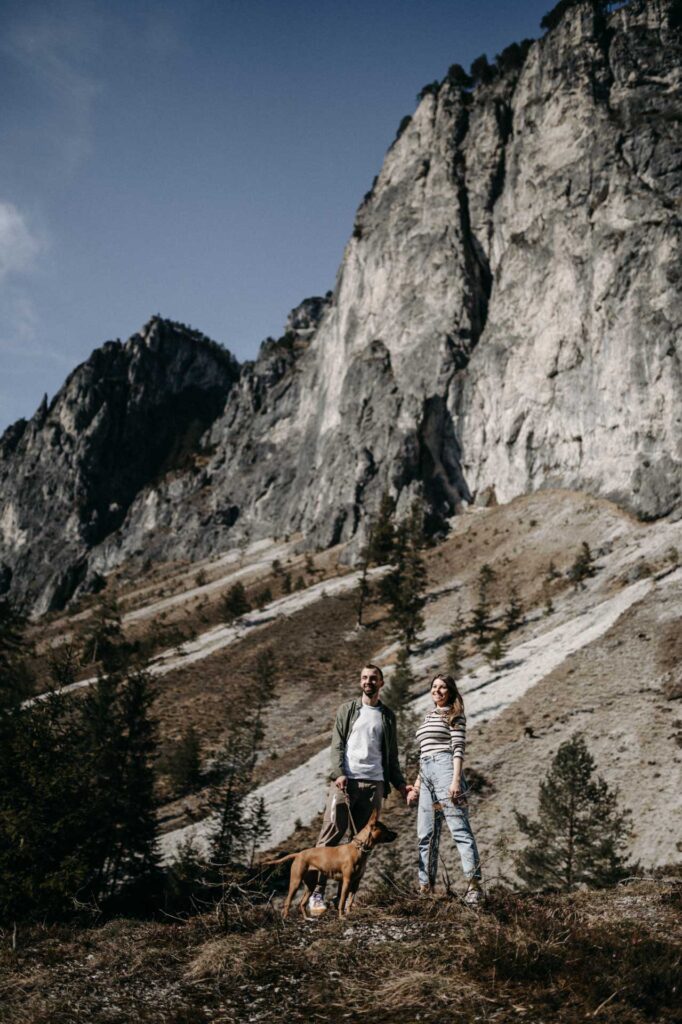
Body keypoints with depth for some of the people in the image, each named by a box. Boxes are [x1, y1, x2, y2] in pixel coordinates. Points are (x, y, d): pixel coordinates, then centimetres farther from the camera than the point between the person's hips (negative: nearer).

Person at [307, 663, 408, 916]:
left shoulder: (387, 716, 18)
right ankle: (317, 892, -12)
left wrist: (399, 783, 10)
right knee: (332, 833, -12)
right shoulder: (347, 710, 11)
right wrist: (339, 773, -12)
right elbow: (337, 745, 3)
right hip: (346, 781, -3)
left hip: (374, 783, 3)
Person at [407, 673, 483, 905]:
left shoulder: (454, 715, 2)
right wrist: (417, 785, 23)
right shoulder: (429, 716, 24)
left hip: (445, 769, -8)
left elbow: (458, 749, -8)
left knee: (460, 829, -12)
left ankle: (474, 885, -16)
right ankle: (426, 888, 9)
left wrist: (456, 780, -18)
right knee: (426, 834, 6)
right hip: (426, 774, 8)